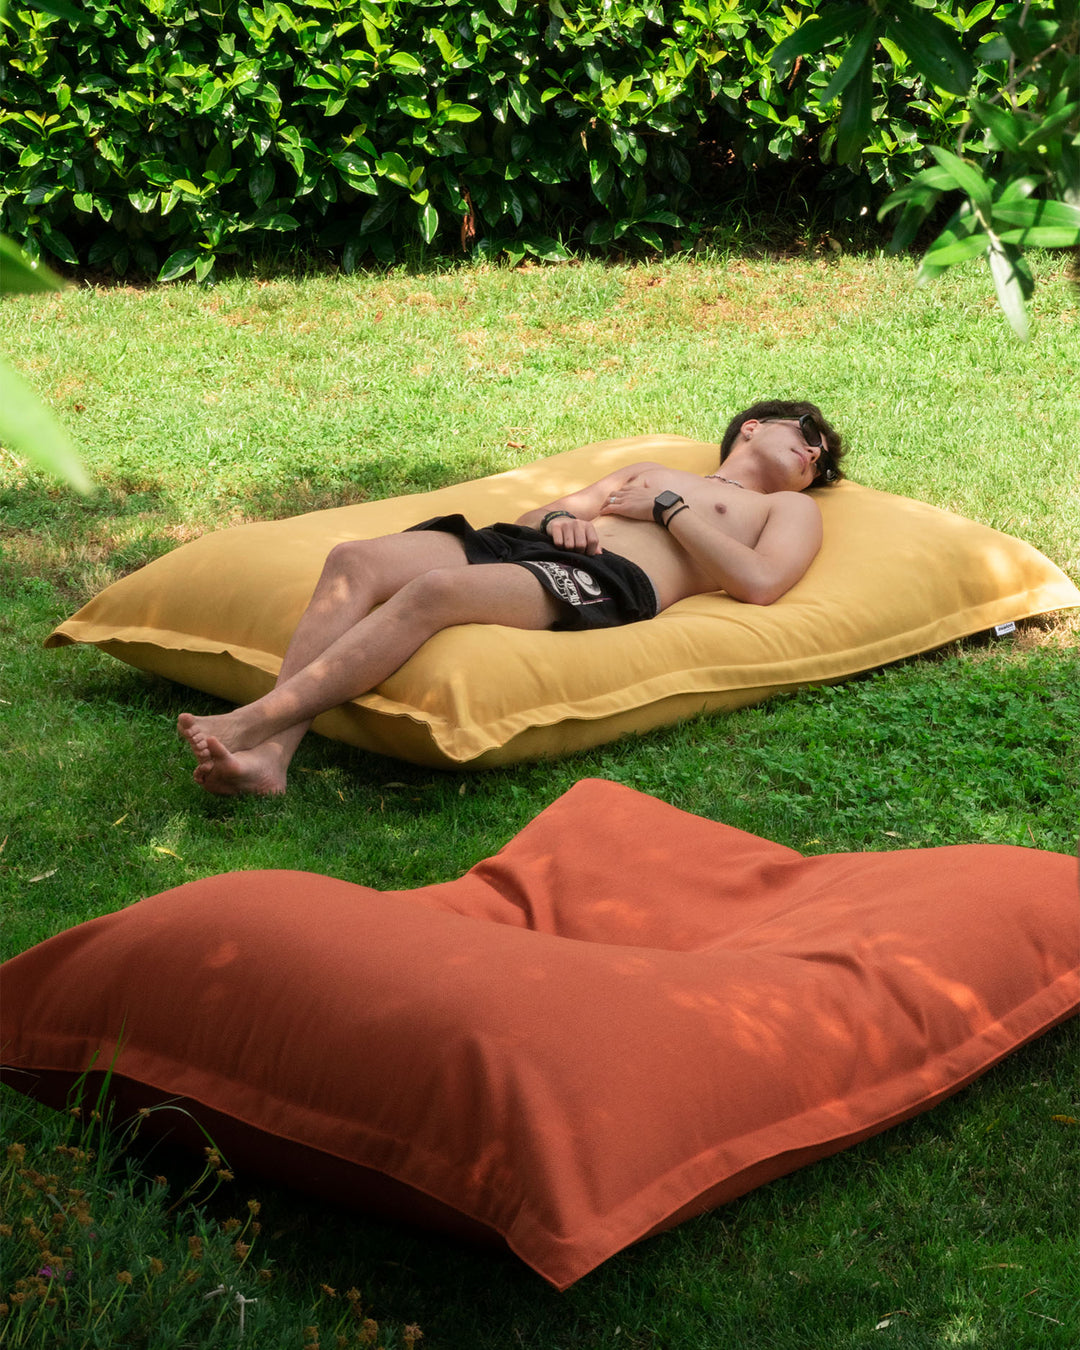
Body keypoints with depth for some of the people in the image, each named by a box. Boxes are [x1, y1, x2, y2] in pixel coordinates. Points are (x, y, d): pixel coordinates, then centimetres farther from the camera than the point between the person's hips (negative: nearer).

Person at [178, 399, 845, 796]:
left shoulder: (791, 508, 25)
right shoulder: (650, 471, 40)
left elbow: (760, 582, 1)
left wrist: (669, 509, 6)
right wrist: (561, 515, 8)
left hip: (609, 579, -6)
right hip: (517, 544, 6)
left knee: (435, 589, -34)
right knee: (356, 560, -23)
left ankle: (249, 724, -42)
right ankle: (271, 752, -37)